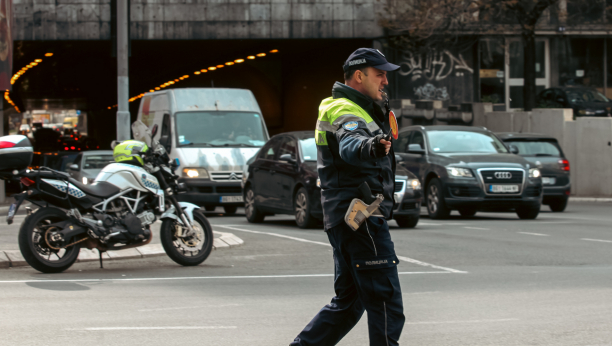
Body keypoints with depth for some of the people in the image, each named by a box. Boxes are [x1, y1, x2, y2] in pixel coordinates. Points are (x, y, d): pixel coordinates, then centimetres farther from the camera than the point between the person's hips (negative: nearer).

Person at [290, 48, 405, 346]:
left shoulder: (353, 109, 18)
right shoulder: (346, 112, -15)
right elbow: (350, 145, -39)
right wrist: (371, 148, -59)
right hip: (360, 218, -11)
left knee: (348, 303, 16)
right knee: (386, 304, -11)